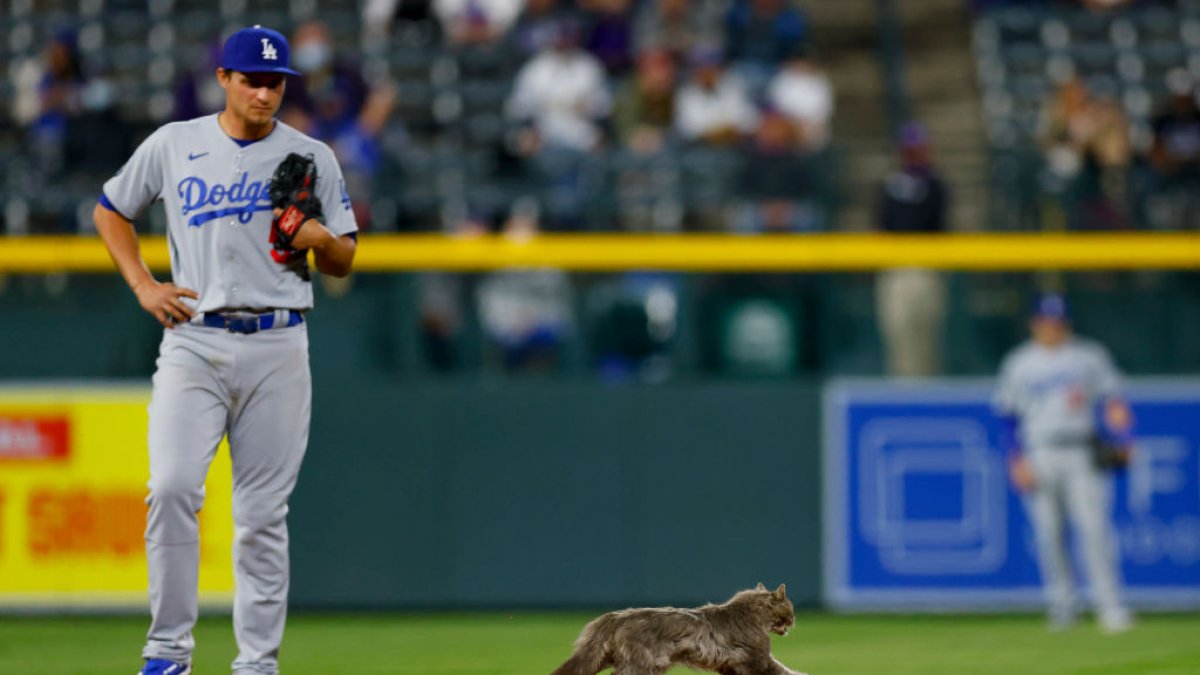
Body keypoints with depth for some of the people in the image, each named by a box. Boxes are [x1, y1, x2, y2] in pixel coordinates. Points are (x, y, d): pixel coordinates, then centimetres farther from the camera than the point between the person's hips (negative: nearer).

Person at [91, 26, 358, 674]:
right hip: (193, 339, 0)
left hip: (277, 347, 0)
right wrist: (143, 285, 6)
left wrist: (321, 238, -11)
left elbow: (344, 262, 12)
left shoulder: (312, 157, 7)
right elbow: (110, 211, 19)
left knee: (263, 512, 1)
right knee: (173, 486, -17)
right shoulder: (172, 145, 6)